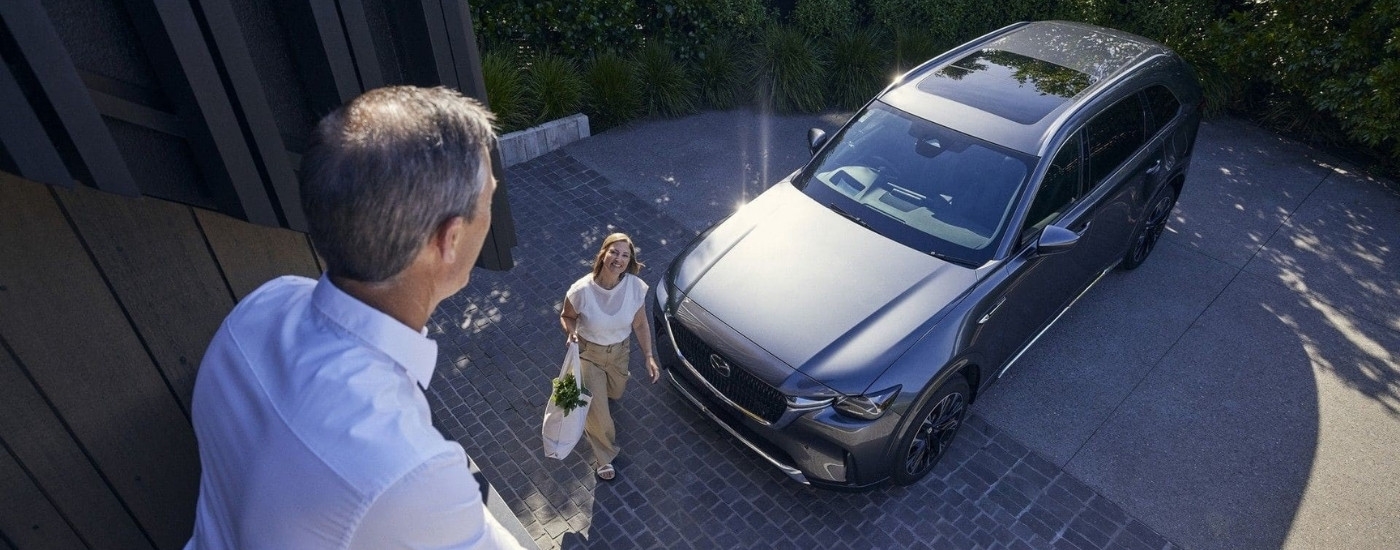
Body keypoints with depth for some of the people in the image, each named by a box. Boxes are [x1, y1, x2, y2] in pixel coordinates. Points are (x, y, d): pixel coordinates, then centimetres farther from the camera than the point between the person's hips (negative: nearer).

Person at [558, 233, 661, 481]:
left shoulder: (636, 287, -24)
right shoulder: (582, 290, -31)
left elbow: (640, 324, -8)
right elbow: (566, 317, -10)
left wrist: (649, 356, -12)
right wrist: (571, 331, -32)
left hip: (620, 351, 3)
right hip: (589, 352, -3)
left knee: (615, 394, 29)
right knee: (598, 412, 1)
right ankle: (604, 457, 29)